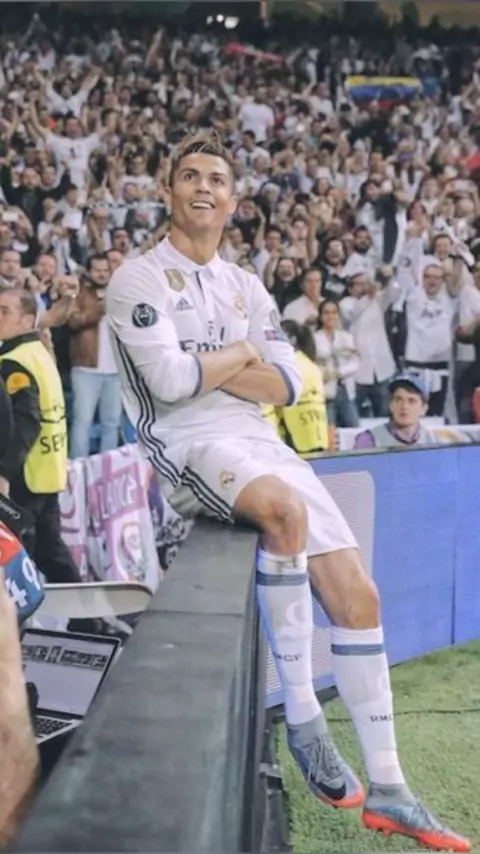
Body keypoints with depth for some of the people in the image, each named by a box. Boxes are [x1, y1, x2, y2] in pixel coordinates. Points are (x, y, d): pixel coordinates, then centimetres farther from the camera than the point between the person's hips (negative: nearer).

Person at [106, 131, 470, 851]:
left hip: (260, 444, 7)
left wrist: (204, 365, -6)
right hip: (188, 447, -6)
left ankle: (386, 790, 5)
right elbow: (172, 382, -14)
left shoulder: (246, 287, 19)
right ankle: (302, 716, -23)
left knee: (357, 595, -4)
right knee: (286, 508, -38)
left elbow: (286, 386, 8)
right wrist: (242, 353, 1)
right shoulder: (139, 278, 0)